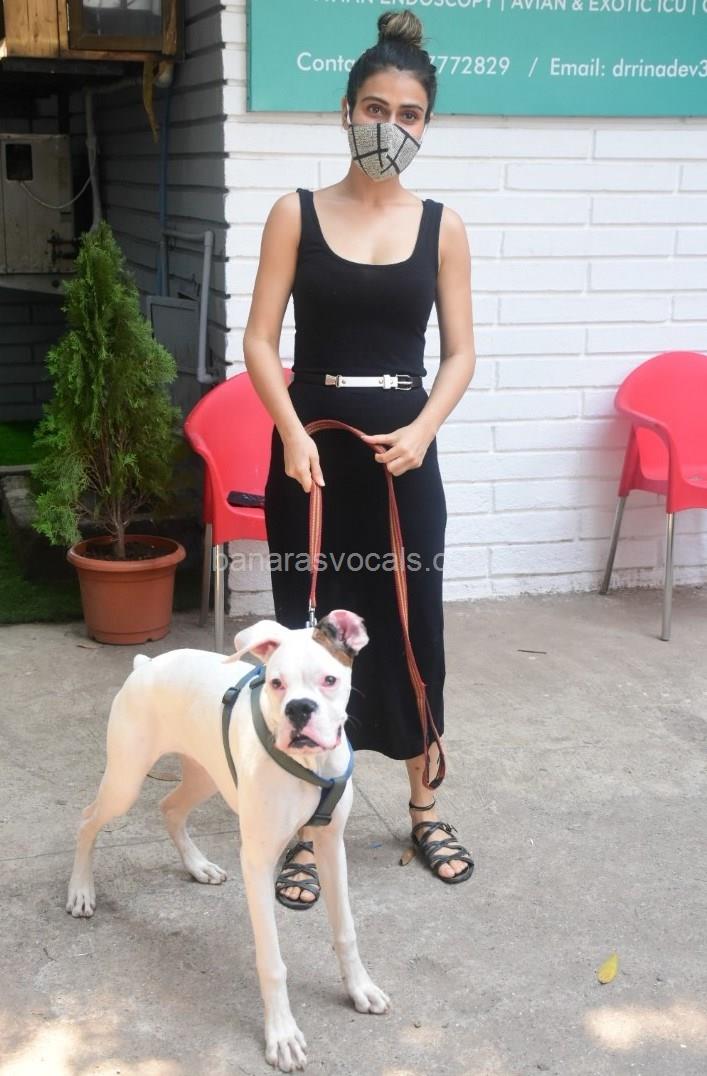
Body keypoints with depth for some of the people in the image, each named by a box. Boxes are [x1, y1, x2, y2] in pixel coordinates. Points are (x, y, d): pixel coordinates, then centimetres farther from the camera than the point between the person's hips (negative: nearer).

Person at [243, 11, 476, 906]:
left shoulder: (441, 226, 3)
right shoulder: (296, 214, -1)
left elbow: (460, 350, 3)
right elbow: (260, 340, -4)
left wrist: (423, 429, -14)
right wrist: (293, 435, -18)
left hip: (402, 453, 1)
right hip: (313, 448, -1)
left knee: (411, 627, 9)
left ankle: (425, 810, 28)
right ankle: (305, 826, 17)